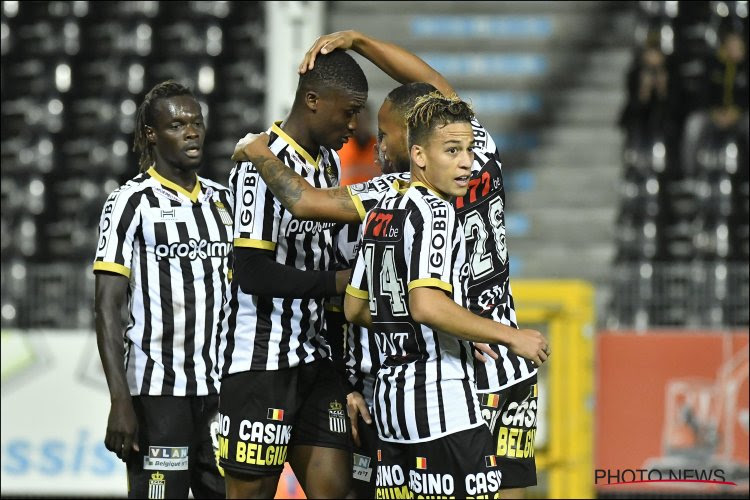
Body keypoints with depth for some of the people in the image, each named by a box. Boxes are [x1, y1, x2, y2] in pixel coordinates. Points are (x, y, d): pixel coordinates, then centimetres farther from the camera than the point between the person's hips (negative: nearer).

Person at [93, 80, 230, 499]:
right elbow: (108, 308, -7)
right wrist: (120, 400, -15)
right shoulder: (132, 202, -3)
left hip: (221, 387, 5)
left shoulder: (222, 201, 14)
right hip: (158, 391, -5)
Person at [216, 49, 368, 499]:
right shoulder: (262, 165, -15)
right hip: (261, 363, -9)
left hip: (314, 359, 9)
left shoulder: (329, 162, 14)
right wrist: (337, 282, -15)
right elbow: (253, 274, -21)